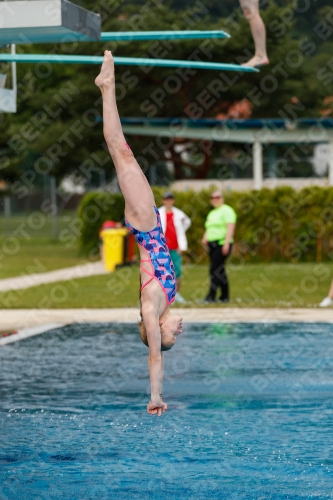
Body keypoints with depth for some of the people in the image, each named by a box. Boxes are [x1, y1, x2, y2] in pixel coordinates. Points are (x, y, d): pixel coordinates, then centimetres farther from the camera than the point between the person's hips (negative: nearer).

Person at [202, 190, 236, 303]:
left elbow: (230, 227, -14)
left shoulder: (226, 210, -5)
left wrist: (227, 243, -23)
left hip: (222, 244, -9)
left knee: (215, 270, -15)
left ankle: (211, 296, -18)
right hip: (213, 245, 9)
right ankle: (225, 296, 12)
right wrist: (205, 238, 6)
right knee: (219, 271, 8)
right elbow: (208, 229, 27)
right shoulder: (212, 213, 22)